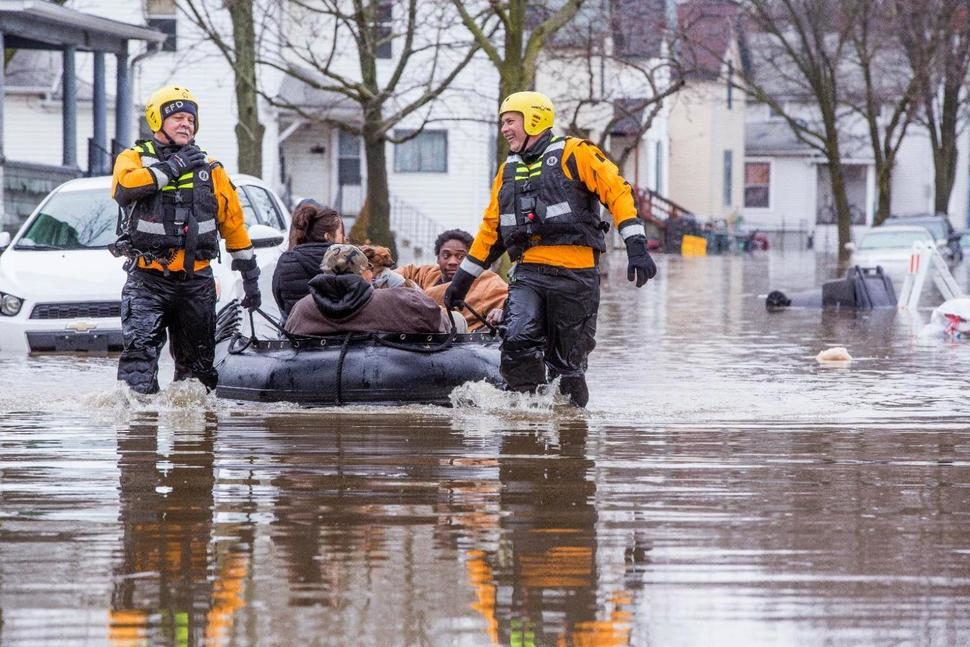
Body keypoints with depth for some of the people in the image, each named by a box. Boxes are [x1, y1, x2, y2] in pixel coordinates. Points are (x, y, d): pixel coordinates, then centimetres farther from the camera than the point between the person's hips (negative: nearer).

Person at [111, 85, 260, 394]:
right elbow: (124, 187, -20)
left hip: (196, 280, 4)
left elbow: (234, 225, 17)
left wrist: (250, 276, 15)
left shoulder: (210, 170, 13)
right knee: (140, 348, -19)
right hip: (147, 279, -3)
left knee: (198, 362, 10)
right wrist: (173, 167, -15)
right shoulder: (134, 159, 4)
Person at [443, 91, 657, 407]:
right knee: (517, 341, -20)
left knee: (567, 361, 1)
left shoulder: (573, 153, 0)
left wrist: (636, 246, -16)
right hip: (528, 273, 4)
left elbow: (617, 192, -6)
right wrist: (463, 278, 29)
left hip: (574, 274, -4)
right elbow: (491, 226, 28)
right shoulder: (508, 170, 19)